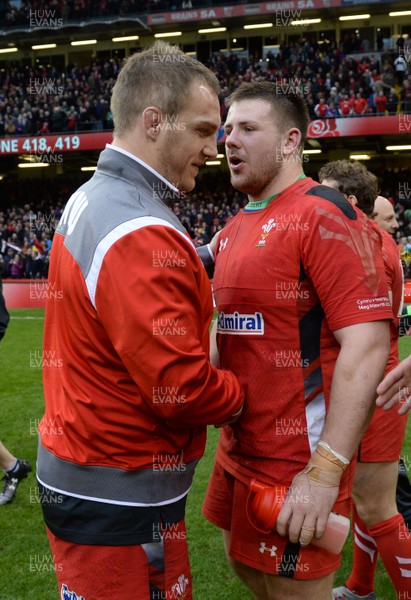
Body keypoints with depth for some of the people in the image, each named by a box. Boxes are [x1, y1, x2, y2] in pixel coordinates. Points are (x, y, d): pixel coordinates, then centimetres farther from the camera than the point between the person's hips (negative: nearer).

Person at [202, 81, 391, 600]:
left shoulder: (323, 215, -16)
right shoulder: (233, 230, 11)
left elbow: (366, 345, -23)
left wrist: (326, 470, -26)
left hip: (297, 459, -8)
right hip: (238, 449, 8)